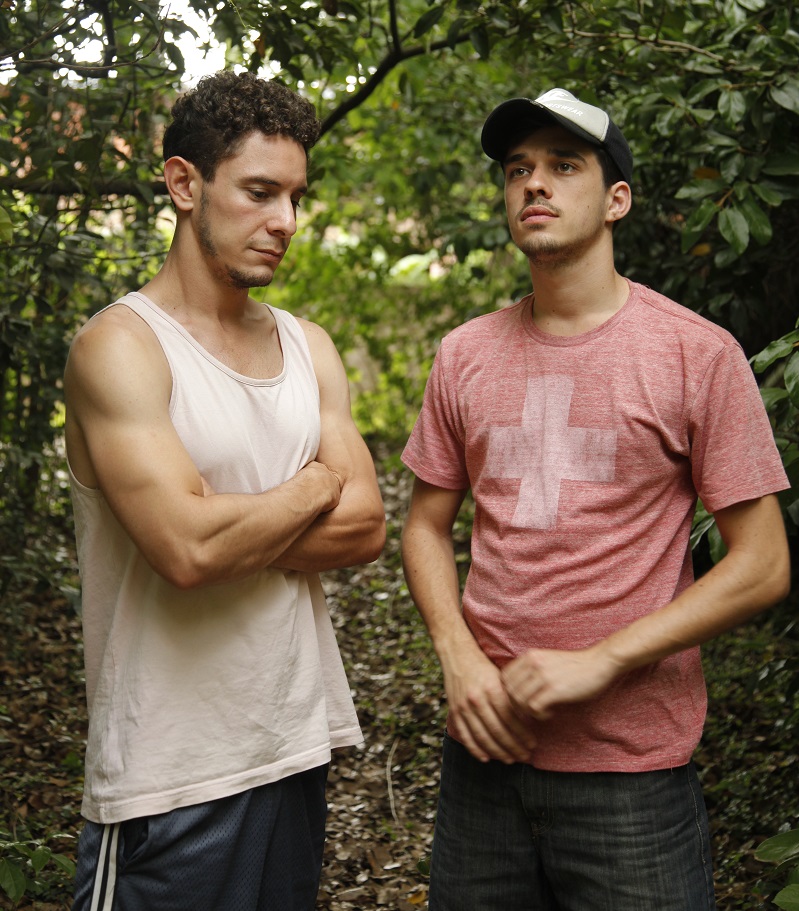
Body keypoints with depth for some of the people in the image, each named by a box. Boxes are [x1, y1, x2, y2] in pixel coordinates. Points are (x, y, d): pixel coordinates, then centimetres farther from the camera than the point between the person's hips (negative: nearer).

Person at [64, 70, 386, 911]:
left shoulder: (308, 348, 10)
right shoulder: (121, 345, -12)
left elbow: (363, 527, 1)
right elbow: (185, 549, -24)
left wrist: (232, 530, -13)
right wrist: (314, 489, -8)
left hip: (298, 745, 7)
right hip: (171, 776, -6)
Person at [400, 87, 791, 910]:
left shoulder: (698, 354, -7)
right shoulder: (465, 356, 5)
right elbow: (427, 524, 12)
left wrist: (598, 663, -15)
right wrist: (458, 655, -5)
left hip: (632, 765, -3)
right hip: (485, 745, 4)